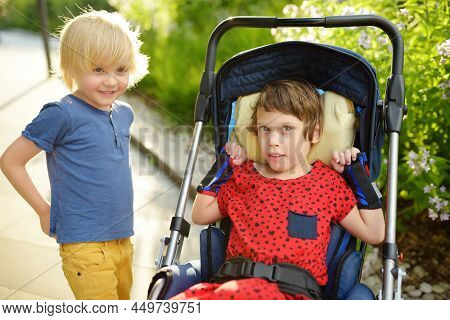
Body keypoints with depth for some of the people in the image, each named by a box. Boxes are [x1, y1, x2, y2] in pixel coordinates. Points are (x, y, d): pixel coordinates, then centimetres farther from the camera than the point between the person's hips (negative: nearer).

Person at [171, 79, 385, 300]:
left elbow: (374, 234, 13)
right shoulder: (243, 176, 20)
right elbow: (201, 215, 27)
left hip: (292, 291, -2)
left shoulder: (328, 182, 12)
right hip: (232, 281, 3)